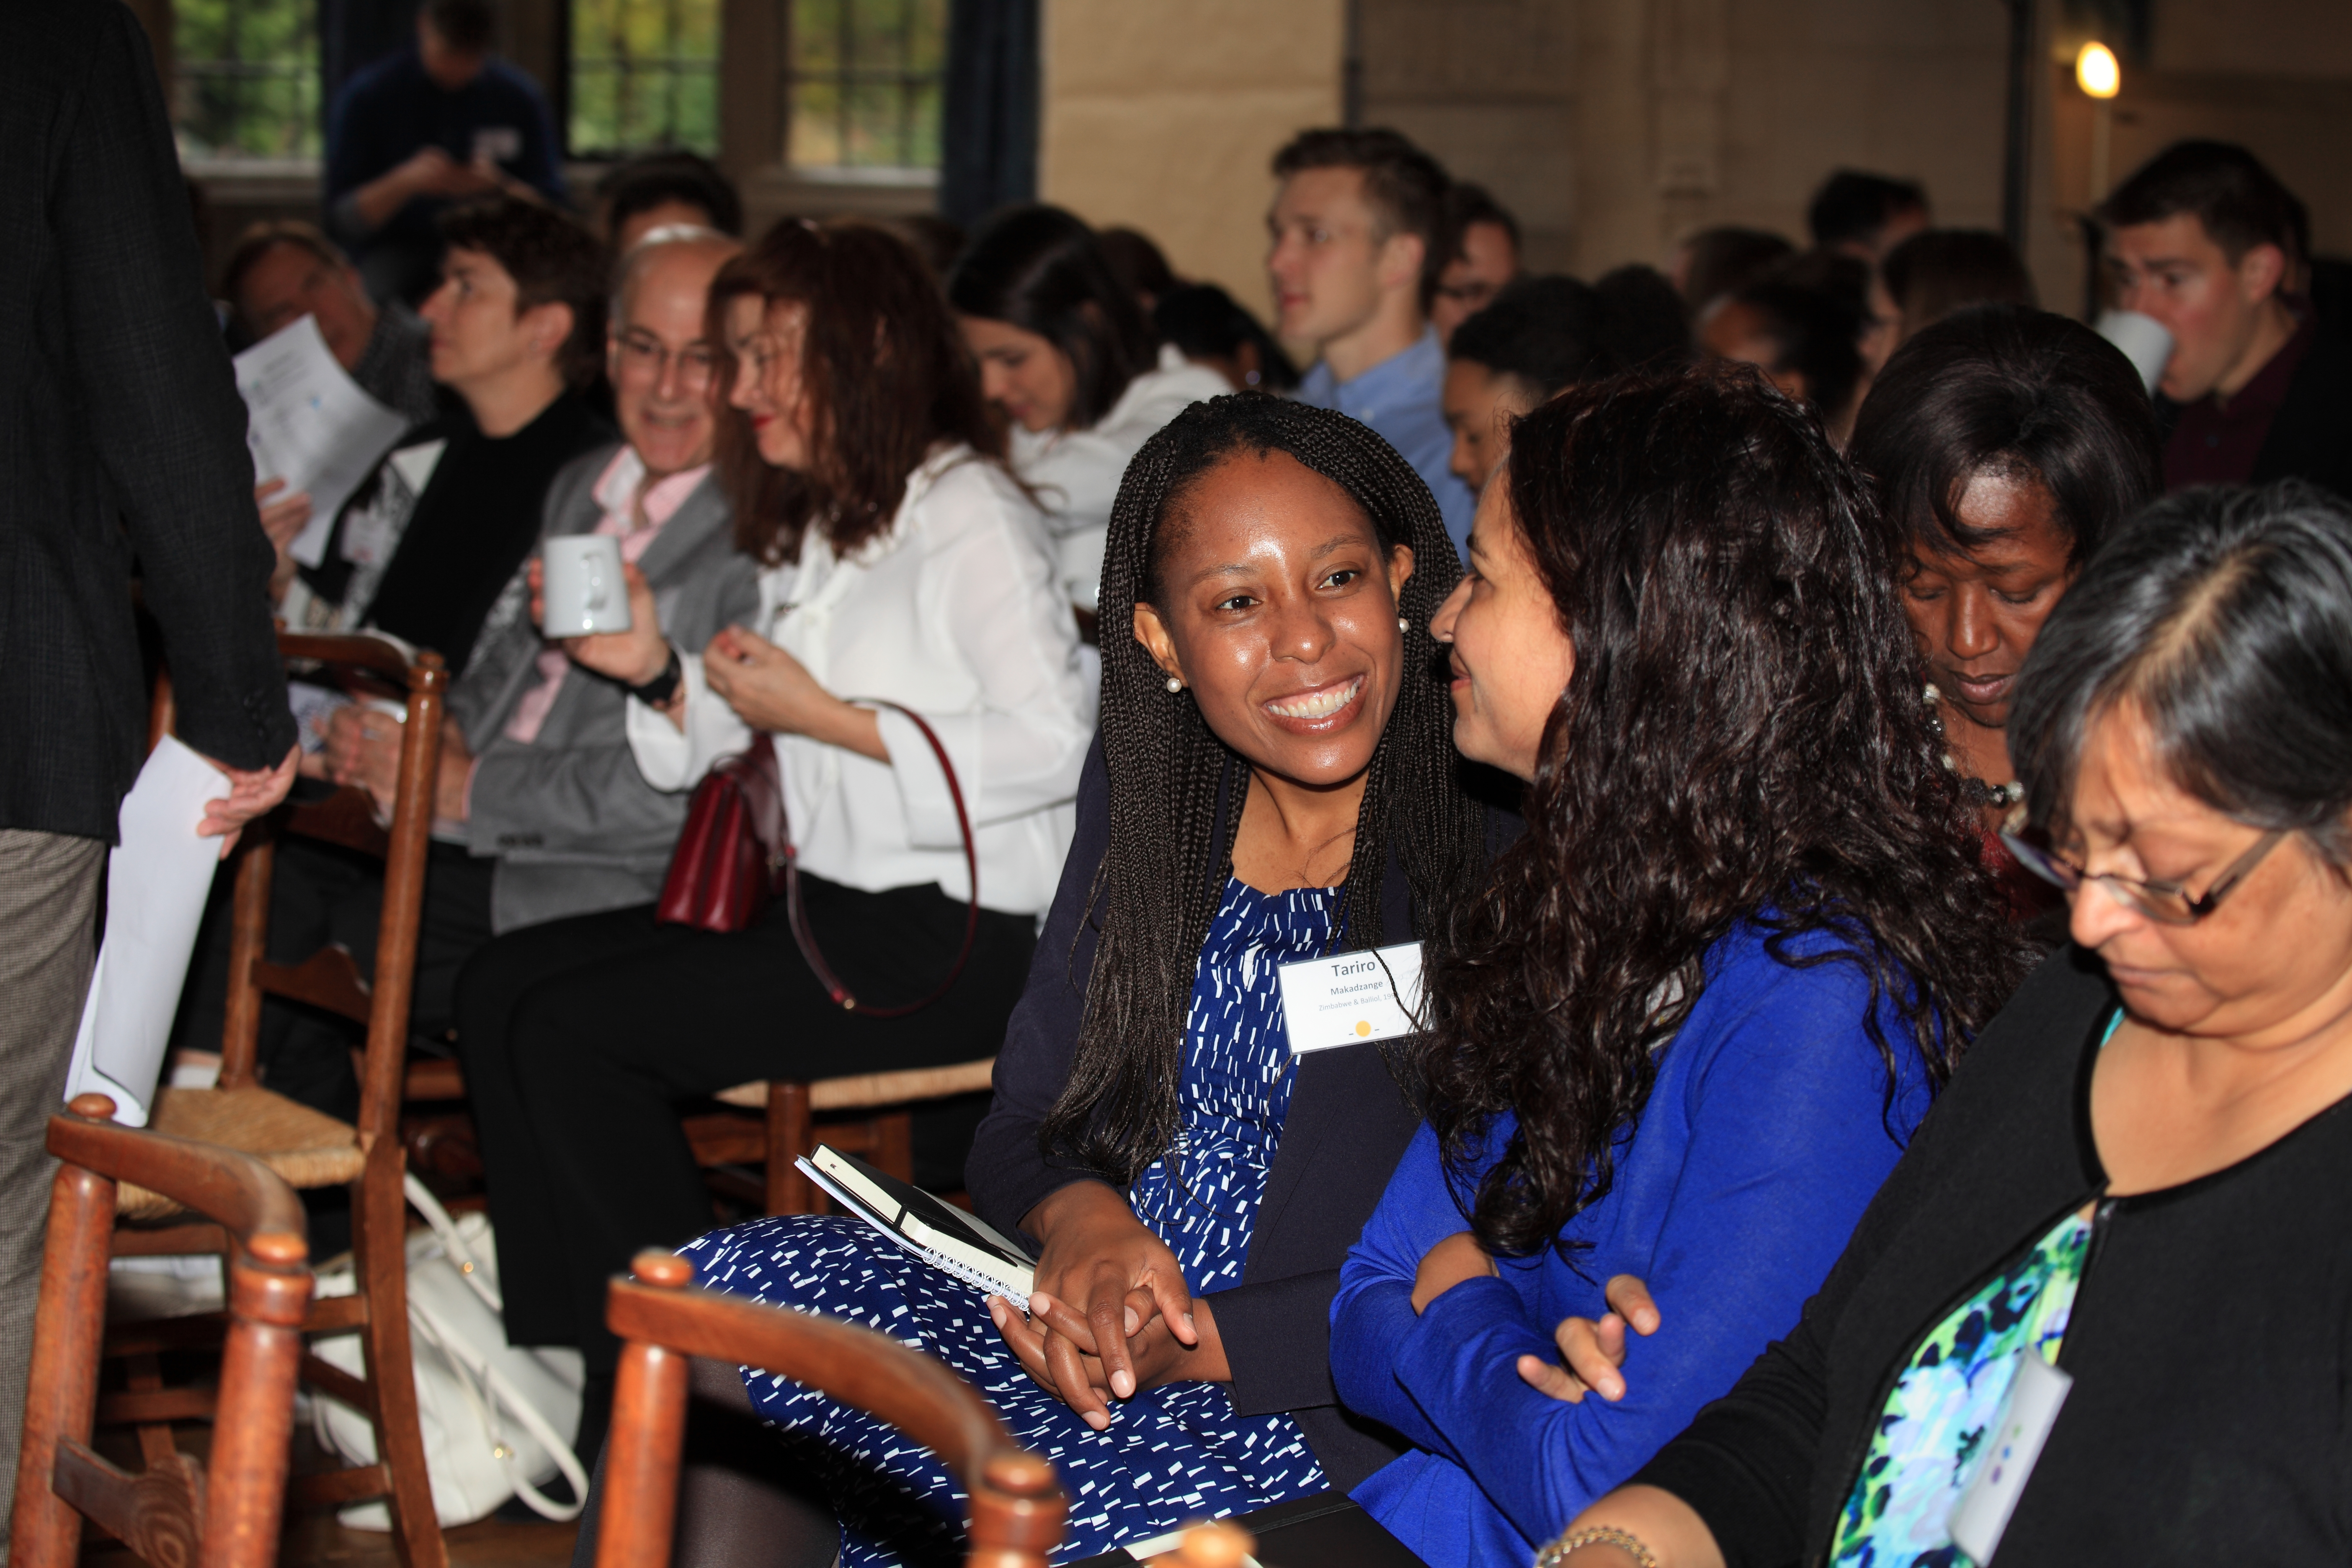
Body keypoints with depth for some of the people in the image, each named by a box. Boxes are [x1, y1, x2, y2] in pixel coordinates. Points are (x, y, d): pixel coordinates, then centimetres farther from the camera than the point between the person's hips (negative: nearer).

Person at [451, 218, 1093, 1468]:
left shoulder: (965, 511, -9)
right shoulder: (809, 527, 19)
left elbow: (1054, 743, -18)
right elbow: (722, 741, 20)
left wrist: (825, 717, -15)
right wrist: (653, 669, 0)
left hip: (961, 939, -9)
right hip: (834, 907, 9)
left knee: (576, 1030, -18)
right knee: (499, 985, -3)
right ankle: (564, 1363, -4)